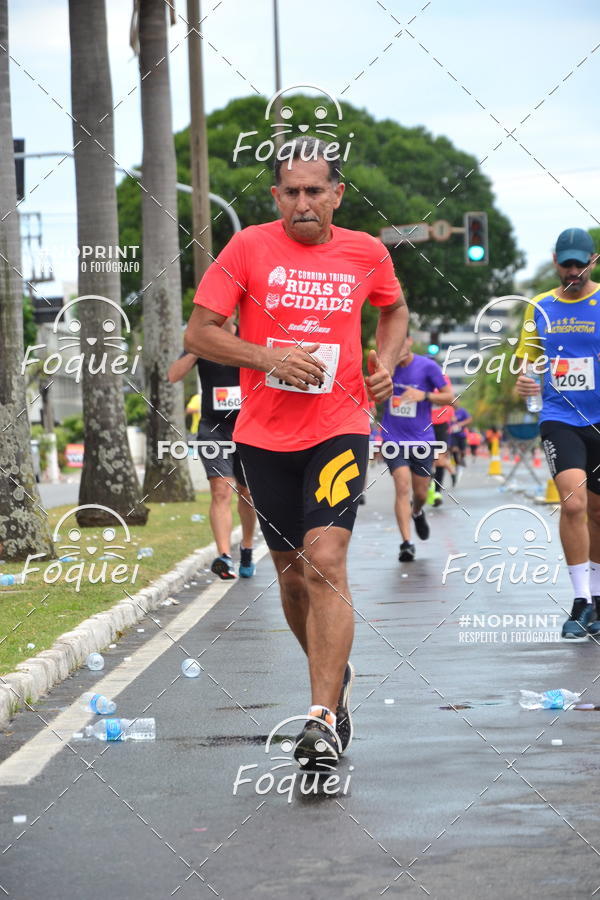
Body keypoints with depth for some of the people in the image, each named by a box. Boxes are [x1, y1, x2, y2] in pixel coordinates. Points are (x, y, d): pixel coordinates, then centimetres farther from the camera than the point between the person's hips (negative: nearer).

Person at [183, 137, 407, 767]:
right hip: (265, 435, 1)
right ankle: (335, 676, 37)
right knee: (292, 571, 11)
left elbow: (394, 309, 24)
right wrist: (270, 358, -16)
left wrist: (386, 363, 5)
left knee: (326, 561, -18)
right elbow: (198, 333, -4)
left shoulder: (366, 253, 2)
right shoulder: (249, 248, -3)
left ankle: (323, 718, -21)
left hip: (340, 428, -1)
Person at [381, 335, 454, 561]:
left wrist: (425, 395, -21)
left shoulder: (427, 366, -6)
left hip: (422, 440, 0)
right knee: (402, 487, -16)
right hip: (394, 439, 0)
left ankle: (417, 512, 48)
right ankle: (406, 543, -18)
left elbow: (449, 396, -3)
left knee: (420, 493, 10)